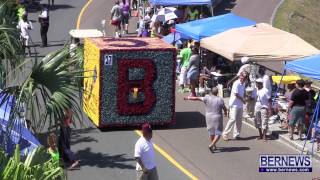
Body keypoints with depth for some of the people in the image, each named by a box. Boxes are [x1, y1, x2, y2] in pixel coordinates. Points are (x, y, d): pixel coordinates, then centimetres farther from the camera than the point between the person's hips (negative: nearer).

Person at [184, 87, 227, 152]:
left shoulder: (207, 98, -9)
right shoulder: (220, 100, -10)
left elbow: (197, 98, -7)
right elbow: (225, 109, 2)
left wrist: (188, 98, 5)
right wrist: (225, 113, 24)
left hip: (209, 118, 3)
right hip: (217, 118, -3)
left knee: (211, 132, 20)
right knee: (218, 134, 4)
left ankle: (214, 146, 30)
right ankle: (211, 145, -15)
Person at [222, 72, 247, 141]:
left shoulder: (243, 84, 10)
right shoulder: (236, 83, -16)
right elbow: (236, 94, -20)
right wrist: (243, 100, -9)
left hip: (240, 105, 8)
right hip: (234, 104, -8)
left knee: (239, 120, 9)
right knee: (233, 119, -12)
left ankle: (236, 135, 17)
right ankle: (225, 134, -4)